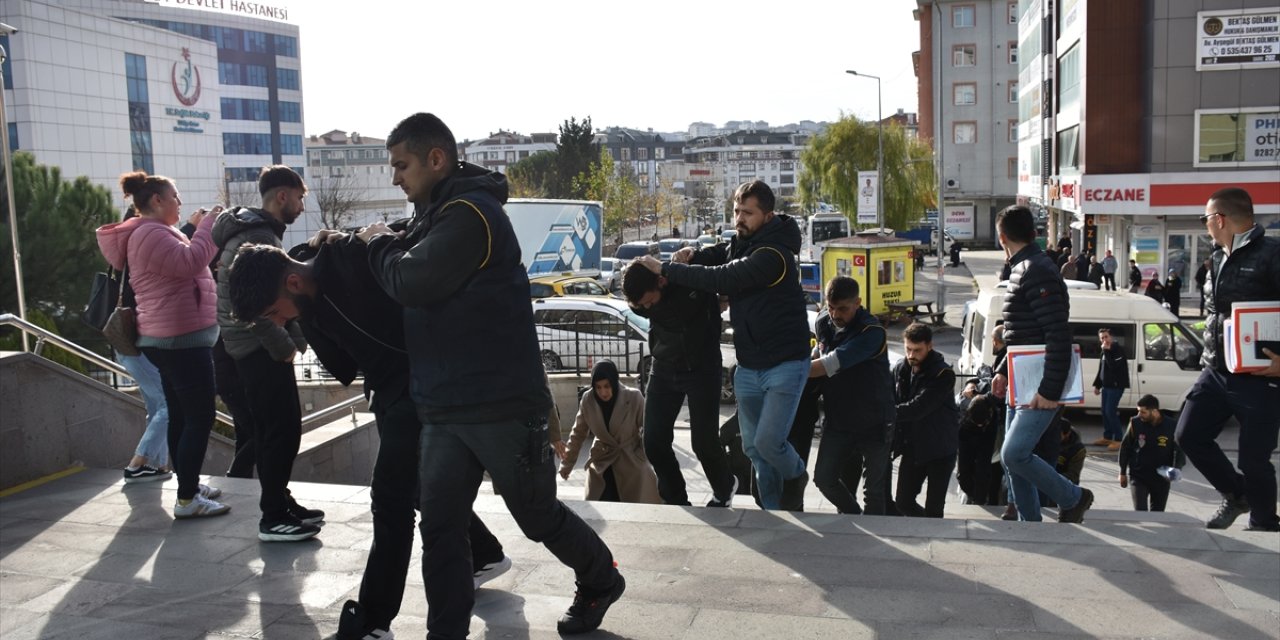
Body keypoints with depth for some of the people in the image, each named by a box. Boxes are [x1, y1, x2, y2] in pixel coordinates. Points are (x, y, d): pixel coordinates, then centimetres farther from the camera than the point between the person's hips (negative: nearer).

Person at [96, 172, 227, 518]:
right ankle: (187, 499, -8)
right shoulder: (150, 233, -15)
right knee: (200, 418, -10)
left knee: (182, 416, 15)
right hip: (183, 338, -11)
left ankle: (188, 486, 23)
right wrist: (207, 225, -17)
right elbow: (189, 262, -27)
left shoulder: (152, 233, 19)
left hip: (172, 339, 11)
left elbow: (183, 264, 23)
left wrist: (197, 229, 14)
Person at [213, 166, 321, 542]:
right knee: (282, 430, -6)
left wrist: (293, 337, 10)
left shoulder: (261, 232, 17)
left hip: (261, 348, 11)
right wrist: (284, 346, -18)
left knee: (273, 429, 15)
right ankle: (273, 519, 0)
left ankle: (280, 503, 25)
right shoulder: (258, 238, -17)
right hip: (261, 350, -11)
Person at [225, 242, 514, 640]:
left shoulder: (356, 257, -25)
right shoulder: (308, 307, 0)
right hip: (388, 389, 9)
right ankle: (485, 555, 41)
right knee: (421, 485, 20)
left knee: (390, 495, -6)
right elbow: (342, 363, 9)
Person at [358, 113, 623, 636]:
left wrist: (379, 243, -4)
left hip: (500, 405, -8)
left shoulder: (470, 212, -15)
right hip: (442, 409, 8)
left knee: (537, 515, 10)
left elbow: (411, 282, -21)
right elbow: (406, 277, 19)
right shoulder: (437, 215, 15)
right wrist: (384, 245, 5)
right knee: (440, 529, 5)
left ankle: (601, 581, 34)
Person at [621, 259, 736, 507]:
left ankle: (724, 490, 27)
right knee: (654, 442, 0)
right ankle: (676, 500, 20)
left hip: (701, 369, -4)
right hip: (663, 370, 4)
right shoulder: (641, 297, -10)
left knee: (704, 442, -3)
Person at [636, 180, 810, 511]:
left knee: (768, 441, -15)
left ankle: (797, 475, 18)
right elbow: (715, 255, 24)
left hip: (785, 363, -8)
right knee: (753, 446, 10)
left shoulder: (773, 254, -22)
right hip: (748, 365, 8)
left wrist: (666, 269, -20)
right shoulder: (739, 245, 6)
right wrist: (690, 256, -2)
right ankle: (773, 511, 25)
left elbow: (721, 278, -27)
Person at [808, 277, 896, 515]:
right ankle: (854, 517, 31)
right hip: (837, 420, 6)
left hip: (873, 422, -5)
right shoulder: (823, 321, -1)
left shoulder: (872, 332, -22)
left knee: (873, 490, 3)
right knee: (824, 478, 6)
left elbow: (829, 365, -29)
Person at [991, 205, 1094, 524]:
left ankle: (1073, 498, 6)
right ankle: (1031, 524, 19)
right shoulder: (1023, 270, 16)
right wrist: (1003, 371, 19)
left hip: (1041, 389, -10)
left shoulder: (1038, 273, -16)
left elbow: (1059, 336, -23)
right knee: (1014, 457, 10)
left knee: (1014, 454, -15)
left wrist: (1050, 390, -24)